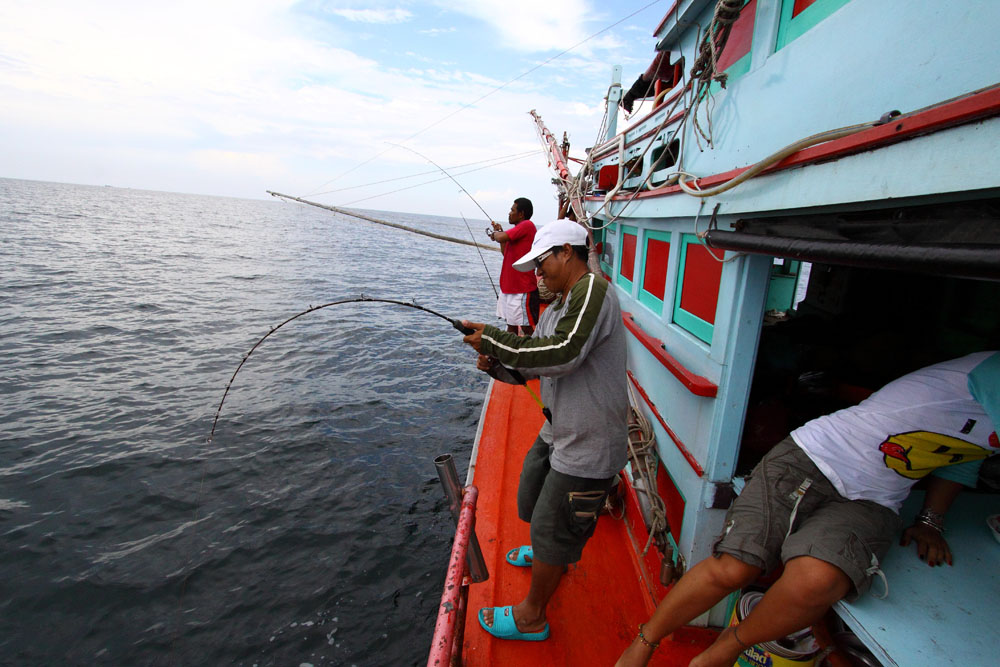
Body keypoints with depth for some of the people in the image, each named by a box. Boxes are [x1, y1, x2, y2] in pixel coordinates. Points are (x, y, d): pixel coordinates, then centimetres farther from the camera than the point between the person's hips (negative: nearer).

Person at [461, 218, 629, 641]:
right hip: (557, 432, 10)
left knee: (552, 532, 7)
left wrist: (492, 340, -24)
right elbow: (533, 363, 14)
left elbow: (562, 354, -33)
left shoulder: (592, 290, -20)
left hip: (587, 447, -10)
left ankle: (531, 618, 29)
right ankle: (548, 554, 59)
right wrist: (496, 364, -6)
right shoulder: (555, 310, 9)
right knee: (532, 503, 28)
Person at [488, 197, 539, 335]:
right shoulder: (517, 230, 16)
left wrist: (495, 233, 0)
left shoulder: (527, 225, -12)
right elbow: (506, 253, 23)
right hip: (509, 288, 10)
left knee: (527, 328, -5)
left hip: (522, 290, -10)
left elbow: (501, 237, -22)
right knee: (511, 325, 16)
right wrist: (499, 232, 16)